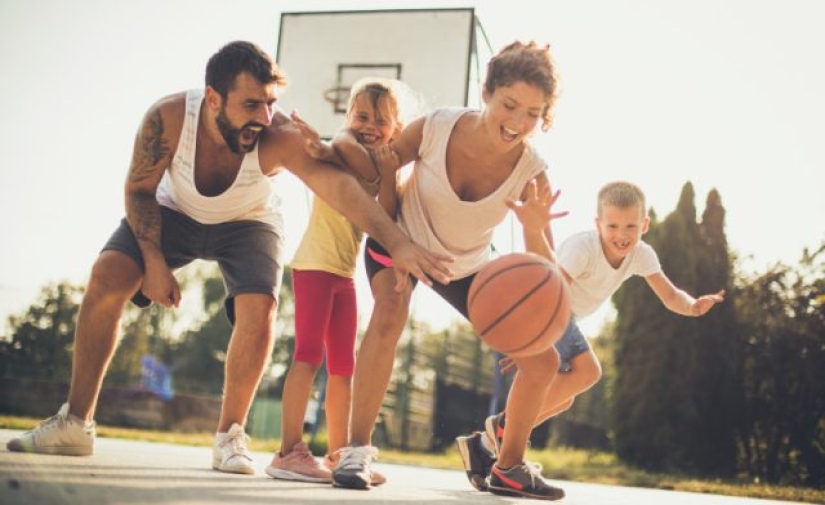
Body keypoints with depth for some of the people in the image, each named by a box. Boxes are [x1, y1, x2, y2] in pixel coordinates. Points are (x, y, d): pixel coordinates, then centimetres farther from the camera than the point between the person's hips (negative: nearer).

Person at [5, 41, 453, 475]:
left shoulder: (280, 138, -37)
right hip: (175, 213, 1)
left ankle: (230, 435, -3)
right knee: (107, 276, -19)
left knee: (259, 308, -25)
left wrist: (399, 244, -64)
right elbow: (140, 189, -14)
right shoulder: (167, 117, -31)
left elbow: (339, 186, -51)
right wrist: (154, 261, -23)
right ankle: (76, 423, -7)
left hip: (247, 224, -1)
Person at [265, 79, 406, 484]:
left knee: (343, 366, 10)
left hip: (345, 272, 8)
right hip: (316, 263, -8)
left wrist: (391, 163, -16)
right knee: (309, 354, -13)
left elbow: (386, 215, -6)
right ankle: (289, 451, -13)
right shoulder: (343, 145, -4)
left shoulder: (380, 167, 13)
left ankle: (338, 454, 16)